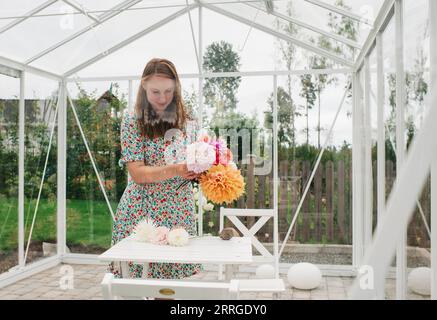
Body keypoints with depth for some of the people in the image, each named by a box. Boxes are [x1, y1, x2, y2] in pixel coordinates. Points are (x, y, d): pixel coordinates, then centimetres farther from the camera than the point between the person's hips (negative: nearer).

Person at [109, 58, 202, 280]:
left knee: (173, 272, 7)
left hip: (179, 212, 3)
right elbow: (137, 174, -11)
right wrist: (174, 170, -26)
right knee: (137, 271, 5)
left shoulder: (185, 120, 5)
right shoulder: (132, 120, -5)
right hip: (142, 211, -2)